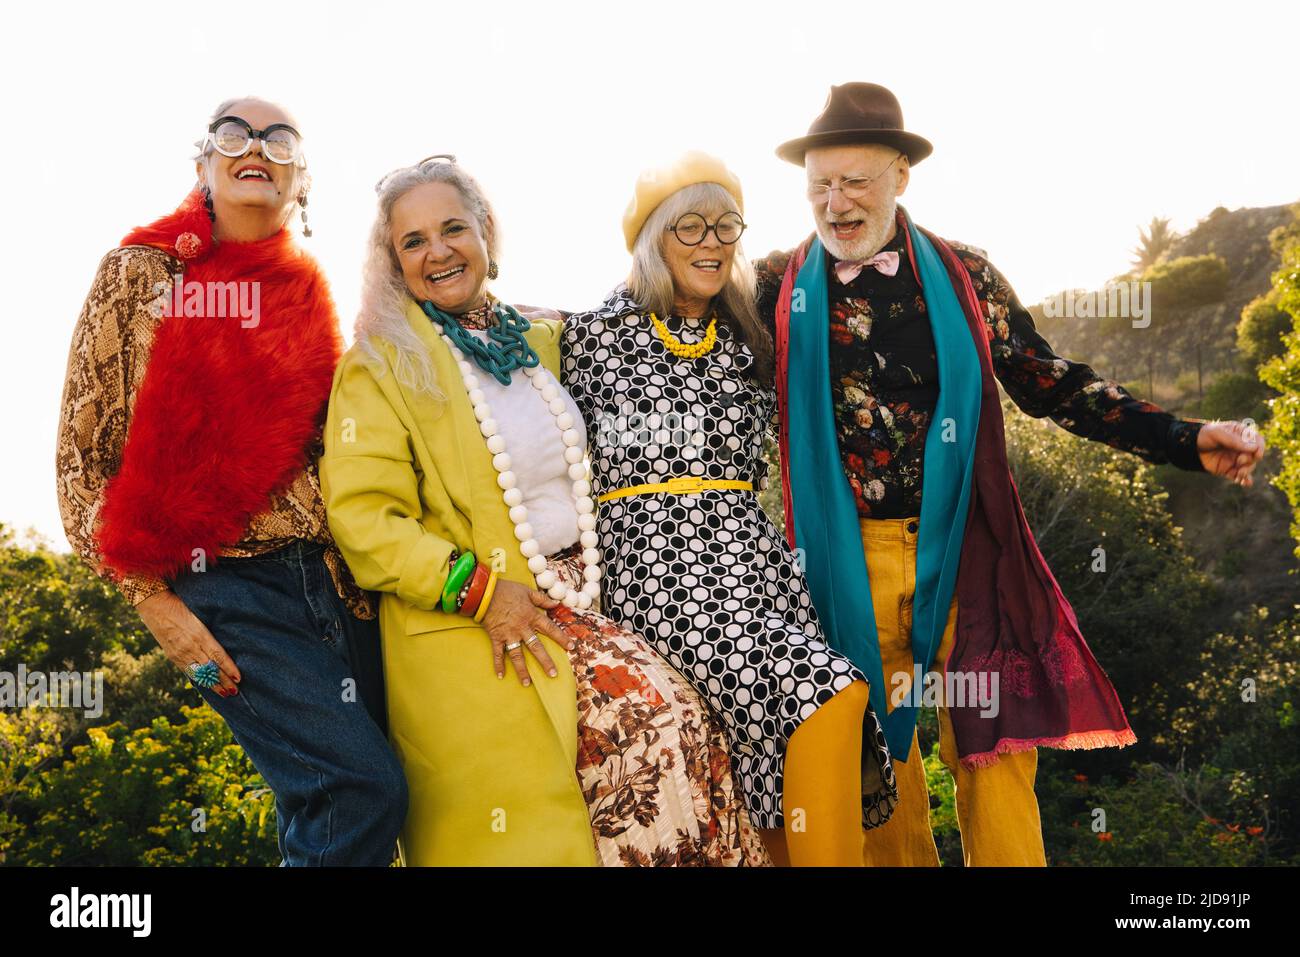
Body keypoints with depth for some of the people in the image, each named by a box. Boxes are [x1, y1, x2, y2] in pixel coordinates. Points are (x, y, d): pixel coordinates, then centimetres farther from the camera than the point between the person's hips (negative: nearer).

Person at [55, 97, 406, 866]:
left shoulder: (311, 297, 13)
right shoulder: (144, 273, 2)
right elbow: (85, 453, -1)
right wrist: (154, 602, -8)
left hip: (336, 577, 4)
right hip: (225, 585, -4)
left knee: (323, 815, 3)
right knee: (364, 788, -18)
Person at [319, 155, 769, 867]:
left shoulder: (539, 340, 16)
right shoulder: (381, 367, -1)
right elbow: (361, 518, -11)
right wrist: (476, 587, -18)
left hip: (575, 604, 5)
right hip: (469, 628, -5)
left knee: (674, 729, -16)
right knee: (519, 831, -15)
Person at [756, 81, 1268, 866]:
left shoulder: (963, 277, 5)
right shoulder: (779, 287, 3)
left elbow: (1051, 384, 8)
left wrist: (1187, 440, 1)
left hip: (963, 551, 1)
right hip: (848, 559, 0)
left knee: (993, 741, 0)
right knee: (875, 748, 7)